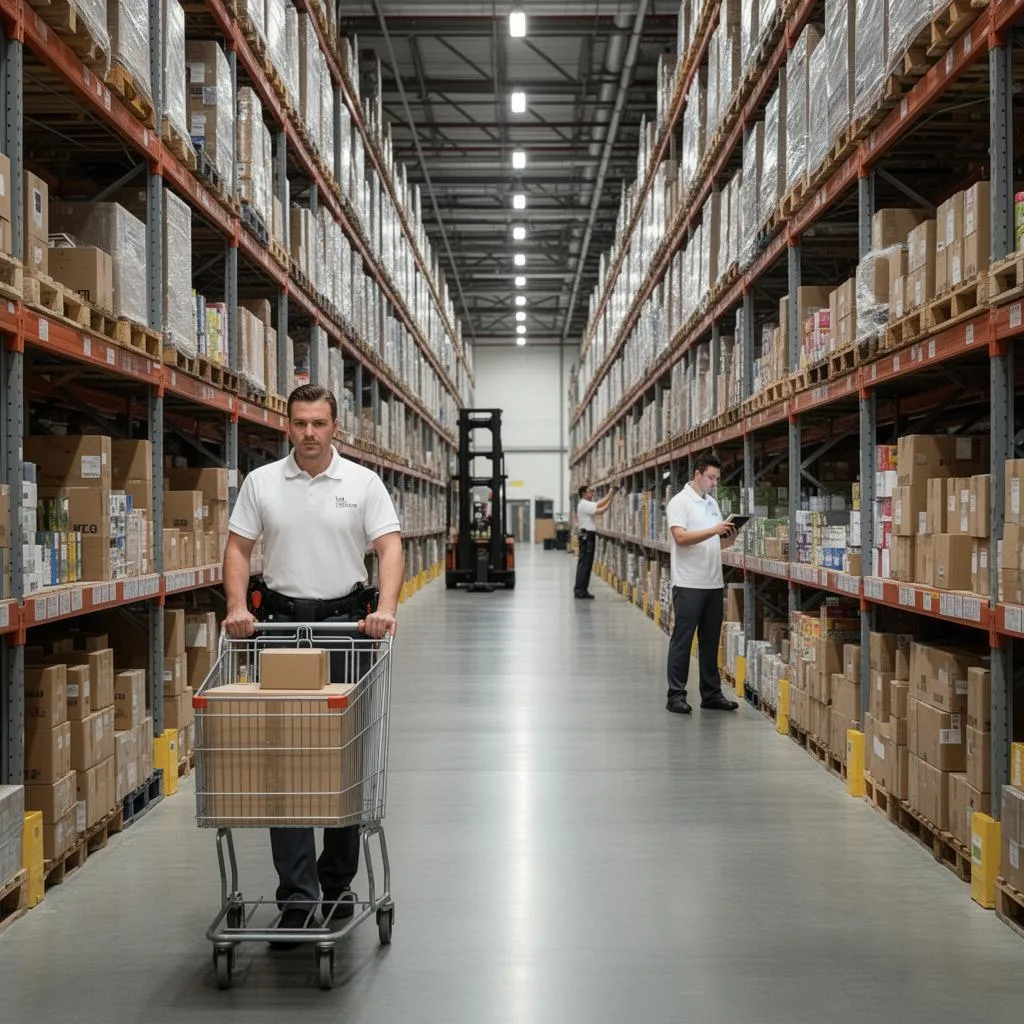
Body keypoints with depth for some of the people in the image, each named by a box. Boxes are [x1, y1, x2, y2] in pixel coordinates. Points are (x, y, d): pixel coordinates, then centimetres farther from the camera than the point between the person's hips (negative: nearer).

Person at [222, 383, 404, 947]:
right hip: (282, 621, 1)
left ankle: (338, 880, 23)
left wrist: (386, 608, -23)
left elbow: (389, 546, -7)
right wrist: (237, 607, -11)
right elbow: (238, 547, 4)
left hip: (345, 621, 0)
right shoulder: (261, 482, 4)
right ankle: (296, 896, 1)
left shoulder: (363, 483, 0)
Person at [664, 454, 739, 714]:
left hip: (714, 583, 7)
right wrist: (714, 530, -25)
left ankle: (711, 693, 18)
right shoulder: (679, 502, -7)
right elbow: (681, 537, -19)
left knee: (710, 641, 11)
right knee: (682, 641, -1)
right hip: (689, 584, -7)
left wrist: (729, 539, -2)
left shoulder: (712, 503, 16)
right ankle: (676, 695, 4)